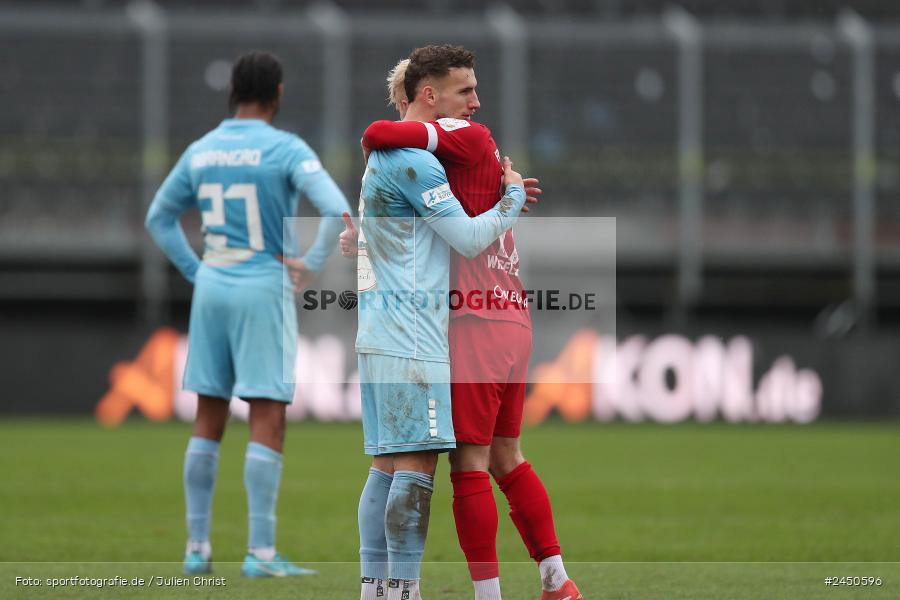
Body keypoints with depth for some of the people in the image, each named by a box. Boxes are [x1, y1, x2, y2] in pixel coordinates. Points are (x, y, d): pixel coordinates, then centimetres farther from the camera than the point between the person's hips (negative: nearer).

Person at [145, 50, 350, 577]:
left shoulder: (200, 152, 7)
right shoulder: (286, 149, -10)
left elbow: (160, 218, 18)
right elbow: (338, 211, -21)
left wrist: (196, 271, 16)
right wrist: (312, 265, -10)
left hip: (211, 289, 5)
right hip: (265, 289, -5)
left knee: (209, 421, 10)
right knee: (269, 420, -4)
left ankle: (198, 547, 11)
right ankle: (260, 553, -8)